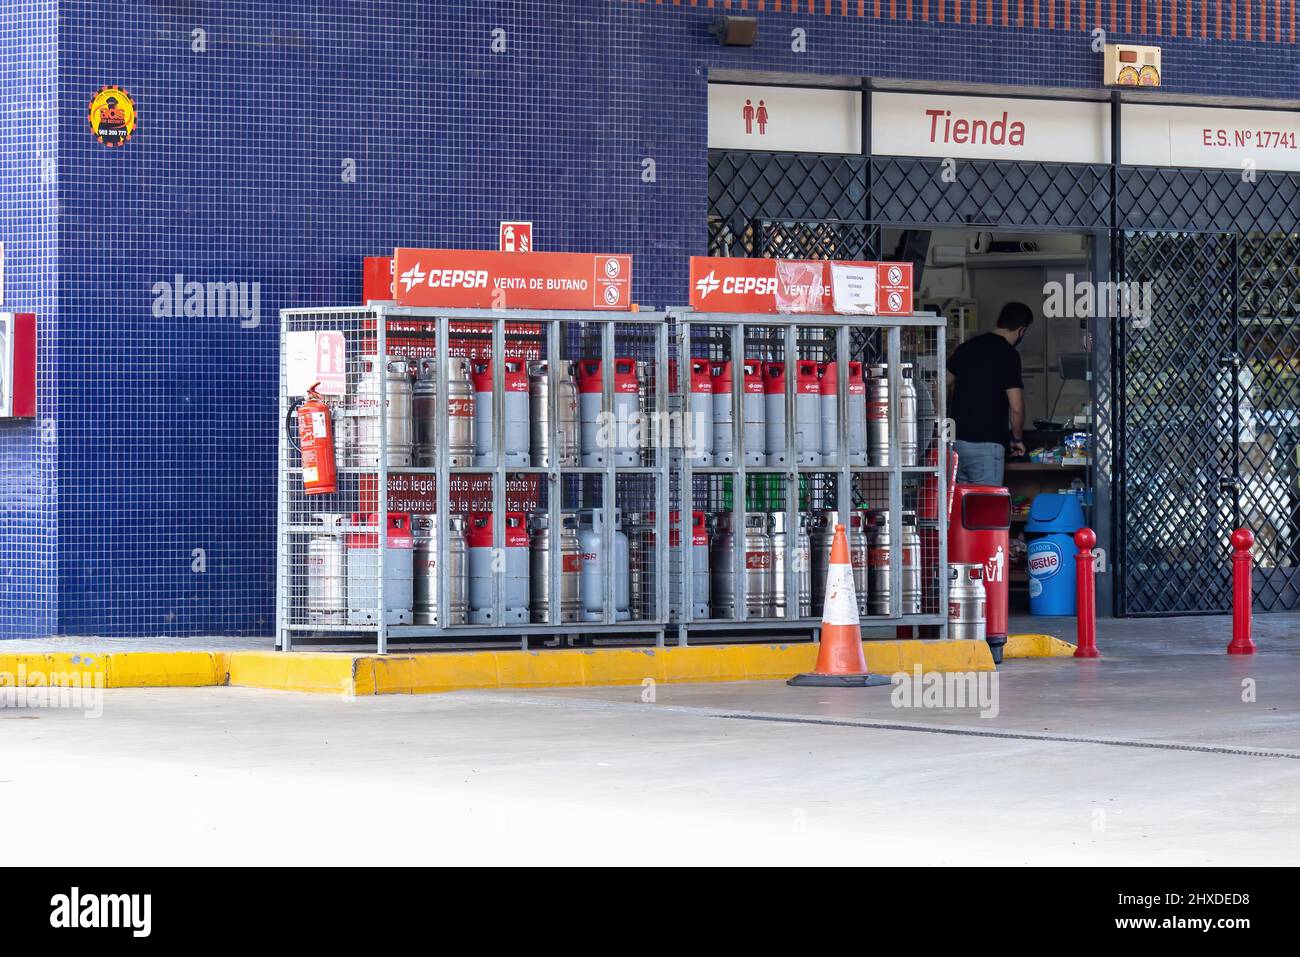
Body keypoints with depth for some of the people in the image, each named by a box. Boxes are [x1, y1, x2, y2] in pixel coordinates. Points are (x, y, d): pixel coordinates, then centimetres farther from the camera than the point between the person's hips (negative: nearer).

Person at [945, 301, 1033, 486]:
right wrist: (1017, 439, 3)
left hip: (957, 441, 7)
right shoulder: (1008, 355, -10)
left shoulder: (966, 347, 11)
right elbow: (1016, 407, -13)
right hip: (985, 443, -7)